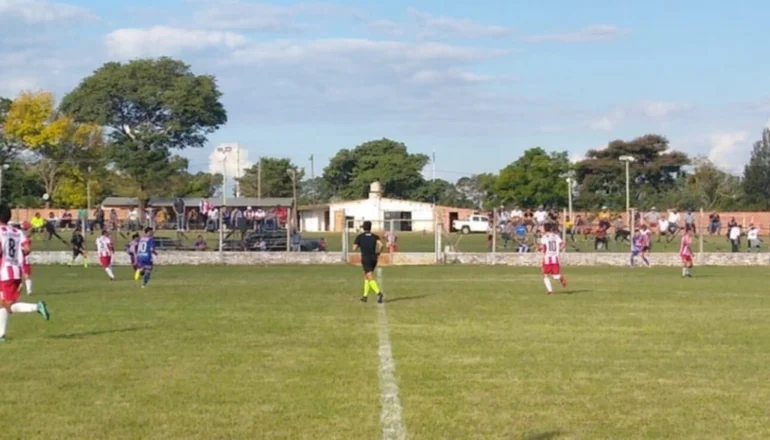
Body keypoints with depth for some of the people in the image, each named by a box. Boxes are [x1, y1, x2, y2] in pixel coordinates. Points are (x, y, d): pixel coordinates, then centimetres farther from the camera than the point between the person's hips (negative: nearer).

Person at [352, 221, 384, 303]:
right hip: (374, 259, 4)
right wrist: (378, 253, 6)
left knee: (371, 279, -11)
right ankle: (365, 296, 26)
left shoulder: (359, 236, 2)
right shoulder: (374, 236, 8)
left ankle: (379, 294, -33)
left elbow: (354, 248, -1)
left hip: (366, 259, -4)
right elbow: (380, 245, -9)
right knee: (366, 276, 23)